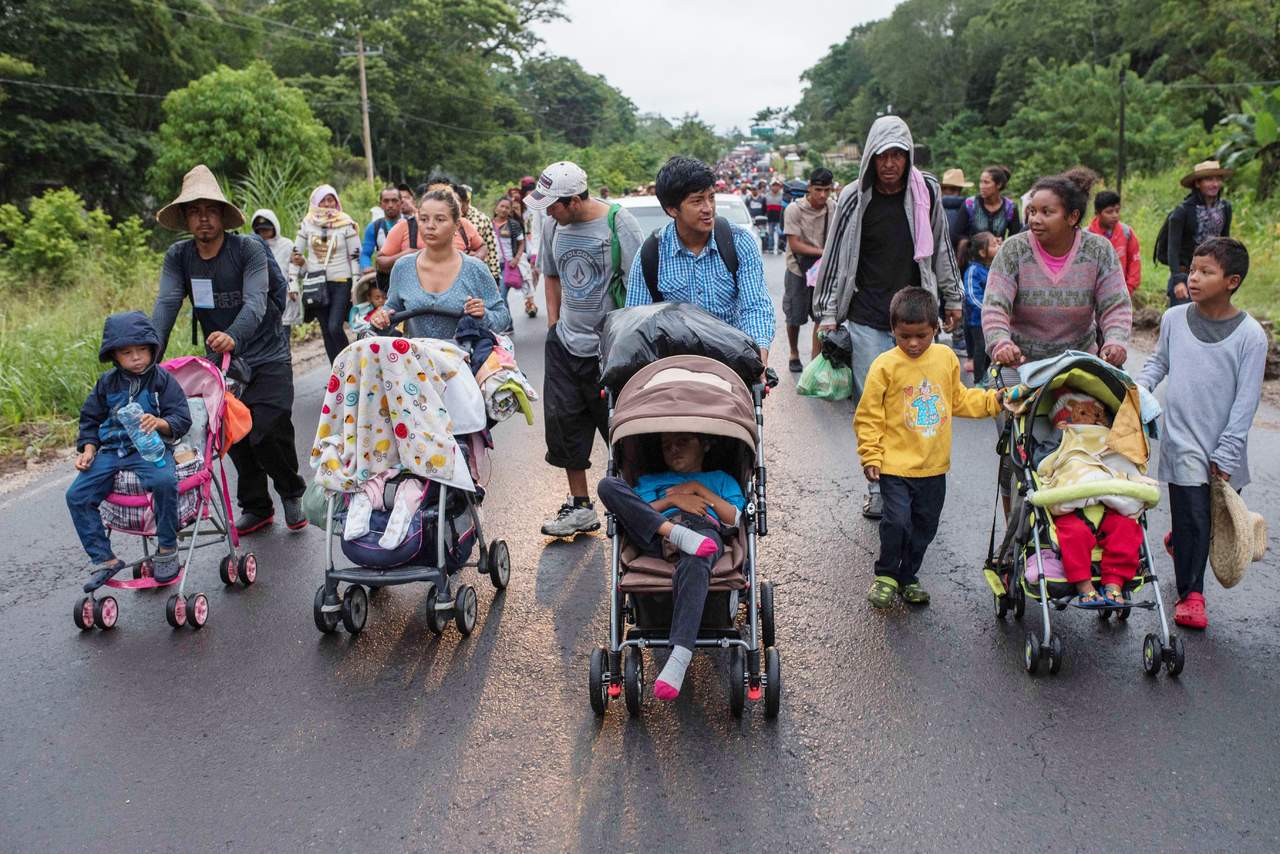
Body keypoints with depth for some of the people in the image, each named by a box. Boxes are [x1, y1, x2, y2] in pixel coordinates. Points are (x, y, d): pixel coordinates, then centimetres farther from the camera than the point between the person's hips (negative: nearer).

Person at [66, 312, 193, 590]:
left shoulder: (162, 380, -2)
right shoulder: (107, 383, 10)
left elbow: (182, 419, -6)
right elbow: (90, 419, 21)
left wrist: (159, 423, -27)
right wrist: (88, 449, 6)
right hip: (112, 450, 5)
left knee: (164, 481, -35)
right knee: (76, 495, -11)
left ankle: (167, 550, -15)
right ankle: (103, 559, 1)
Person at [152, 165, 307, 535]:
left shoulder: (249, 249, -14)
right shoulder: (178, 256, -1)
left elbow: (255, 301, -28)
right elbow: (166, 304, -13)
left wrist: (233, 336, -48)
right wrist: (150, 354, -28)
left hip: (267, 358, -4)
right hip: (221, 362, 4)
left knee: (269, 434, -13)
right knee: (235, 438, 5)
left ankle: (291, 494, 15)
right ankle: (256, 508, 23)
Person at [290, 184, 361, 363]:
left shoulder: (346, 223, -4)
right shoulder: (307, 223, 4)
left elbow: (356, 256, -1)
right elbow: (296, 253, 10)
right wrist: (292, 281, 7)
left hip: (341, 282, -3)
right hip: (316, 284, 3)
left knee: (335, 327, -15)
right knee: (326, 331, 5)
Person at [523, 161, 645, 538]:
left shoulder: (618, 223, -13)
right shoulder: (553, 225, 5)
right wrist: (554, 325, 12)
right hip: (565, 345, 6)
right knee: (564, 424, 7)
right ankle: (579, 506, 19)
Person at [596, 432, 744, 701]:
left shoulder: (721, 479, 36)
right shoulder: (649, 480, 38)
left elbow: (734, 519, 15)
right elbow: (638, 512, 17)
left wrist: (698, 488, 12)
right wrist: (672, 500, 5)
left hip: (704, 530, -2)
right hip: (656, 537, 3)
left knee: (694, 565, -43)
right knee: (608, 484, -20)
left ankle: (679, 658, -55)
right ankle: (674, 532, -35)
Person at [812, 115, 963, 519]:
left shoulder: (927, 191, 4)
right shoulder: (854, 199, -1)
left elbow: (940, 249, 15)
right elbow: (836, 257, 3)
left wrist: (952, 298, 18)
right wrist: (828, 313, 1)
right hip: (867, 322, -1)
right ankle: (877, 488, 9)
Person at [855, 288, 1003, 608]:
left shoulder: (946, 358, 4)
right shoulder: (885, 365, -11)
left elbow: (959, 399, 19)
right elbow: (868, 414, -7)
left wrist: (992, 399, 9)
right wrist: (870, 455, -9)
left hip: (934, 464, 5)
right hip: (896, 464, -5)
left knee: (924, 526, 14)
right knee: (897, 521, -14)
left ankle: (908, 577, 34)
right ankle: (885, 575, 12)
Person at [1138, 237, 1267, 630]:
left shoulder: (1251, 335, -9)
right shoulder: (1174, 319, -1)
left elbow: (1247, 399, -8)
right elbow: (1159, 361, 17)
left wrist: (1225, 454, -9)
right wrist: (1138, 389, -2)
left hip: (1223, 449, 0)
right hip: (1183, 441, 0)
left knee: (1207, 517, 15)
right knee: (1193, 517, -4)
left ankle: (1178, 541, 47)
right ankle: (1190, 594, 10)